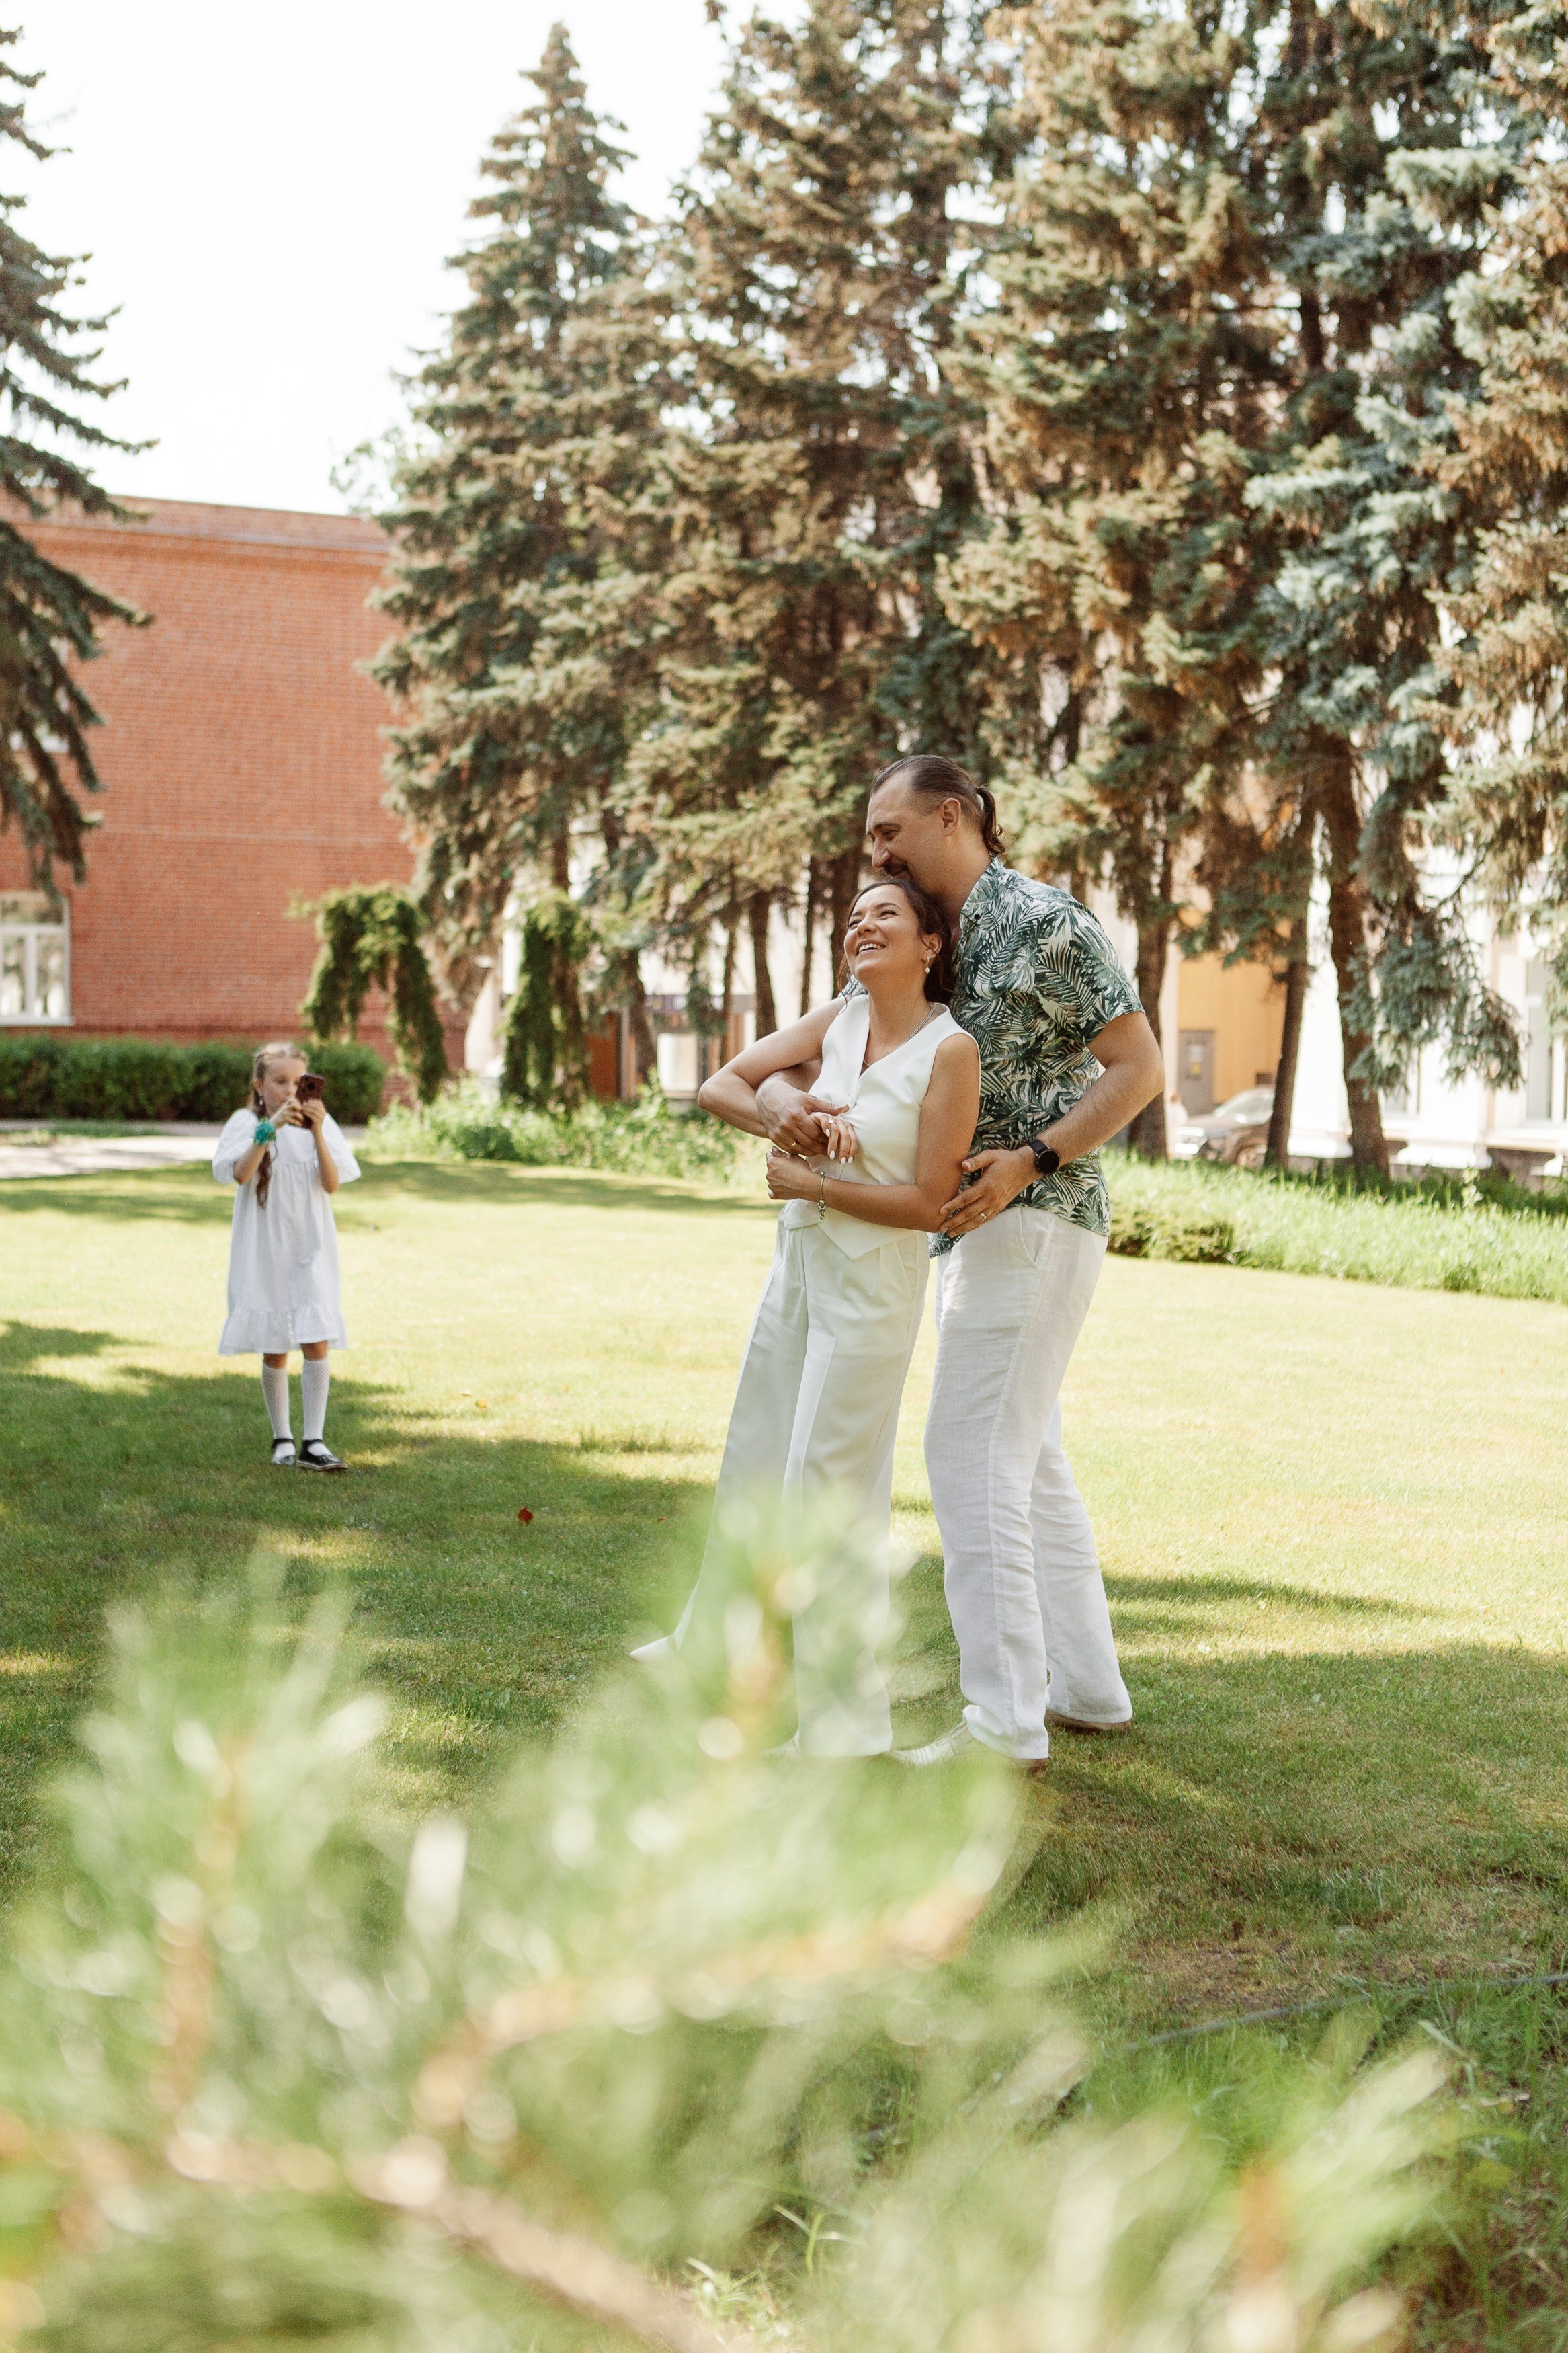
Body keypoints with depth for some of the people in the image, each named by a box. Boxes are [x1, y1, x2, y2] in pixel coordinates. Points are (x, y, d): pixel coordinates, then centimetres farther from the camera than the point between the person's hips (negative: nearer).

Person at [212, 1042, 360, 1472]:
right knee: (274, 1350, 5)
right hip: (264, 1251, -1)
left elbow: (332, 1184, -10)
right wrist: (271, 1127, -30)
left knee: (317, 1342, -9)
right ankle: (282, 1439, 19)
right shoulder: (247, 1123, -3)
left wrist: (316, 1133, -22)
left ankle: (314, 1442, -4)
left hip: (311, 1248, 1)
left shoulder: (320, 1123, 1)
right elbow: (240, 1174, -21)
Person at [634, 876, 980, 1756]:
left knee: (830, 1488, -5)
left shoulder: (951, 1050, -14)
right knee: (755, 1461, 20)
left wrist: (813, 1183, -13)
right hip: (801, 1265, 7)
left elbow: (929, 1204, -17)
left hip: (873, 1285, -7)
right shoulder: (839, 1019, 4)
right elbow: (719, 1086, 4)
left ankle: (846, 1722, 8)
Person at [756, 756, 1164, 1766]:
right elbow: (798, 1060, 5)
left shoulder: (1044, 923, -12)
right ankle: (1085, 1687, 25)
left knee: (974, 1455, -11)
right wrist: (792, 1102, -19)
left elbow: (1140, 1067, -13)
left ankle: (1004, 1720, -7)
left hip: (1035, 1220, -9)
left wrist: (1028, 1162, -22)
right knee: (1026, 1458, 15)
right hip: (977, 1225, 9)